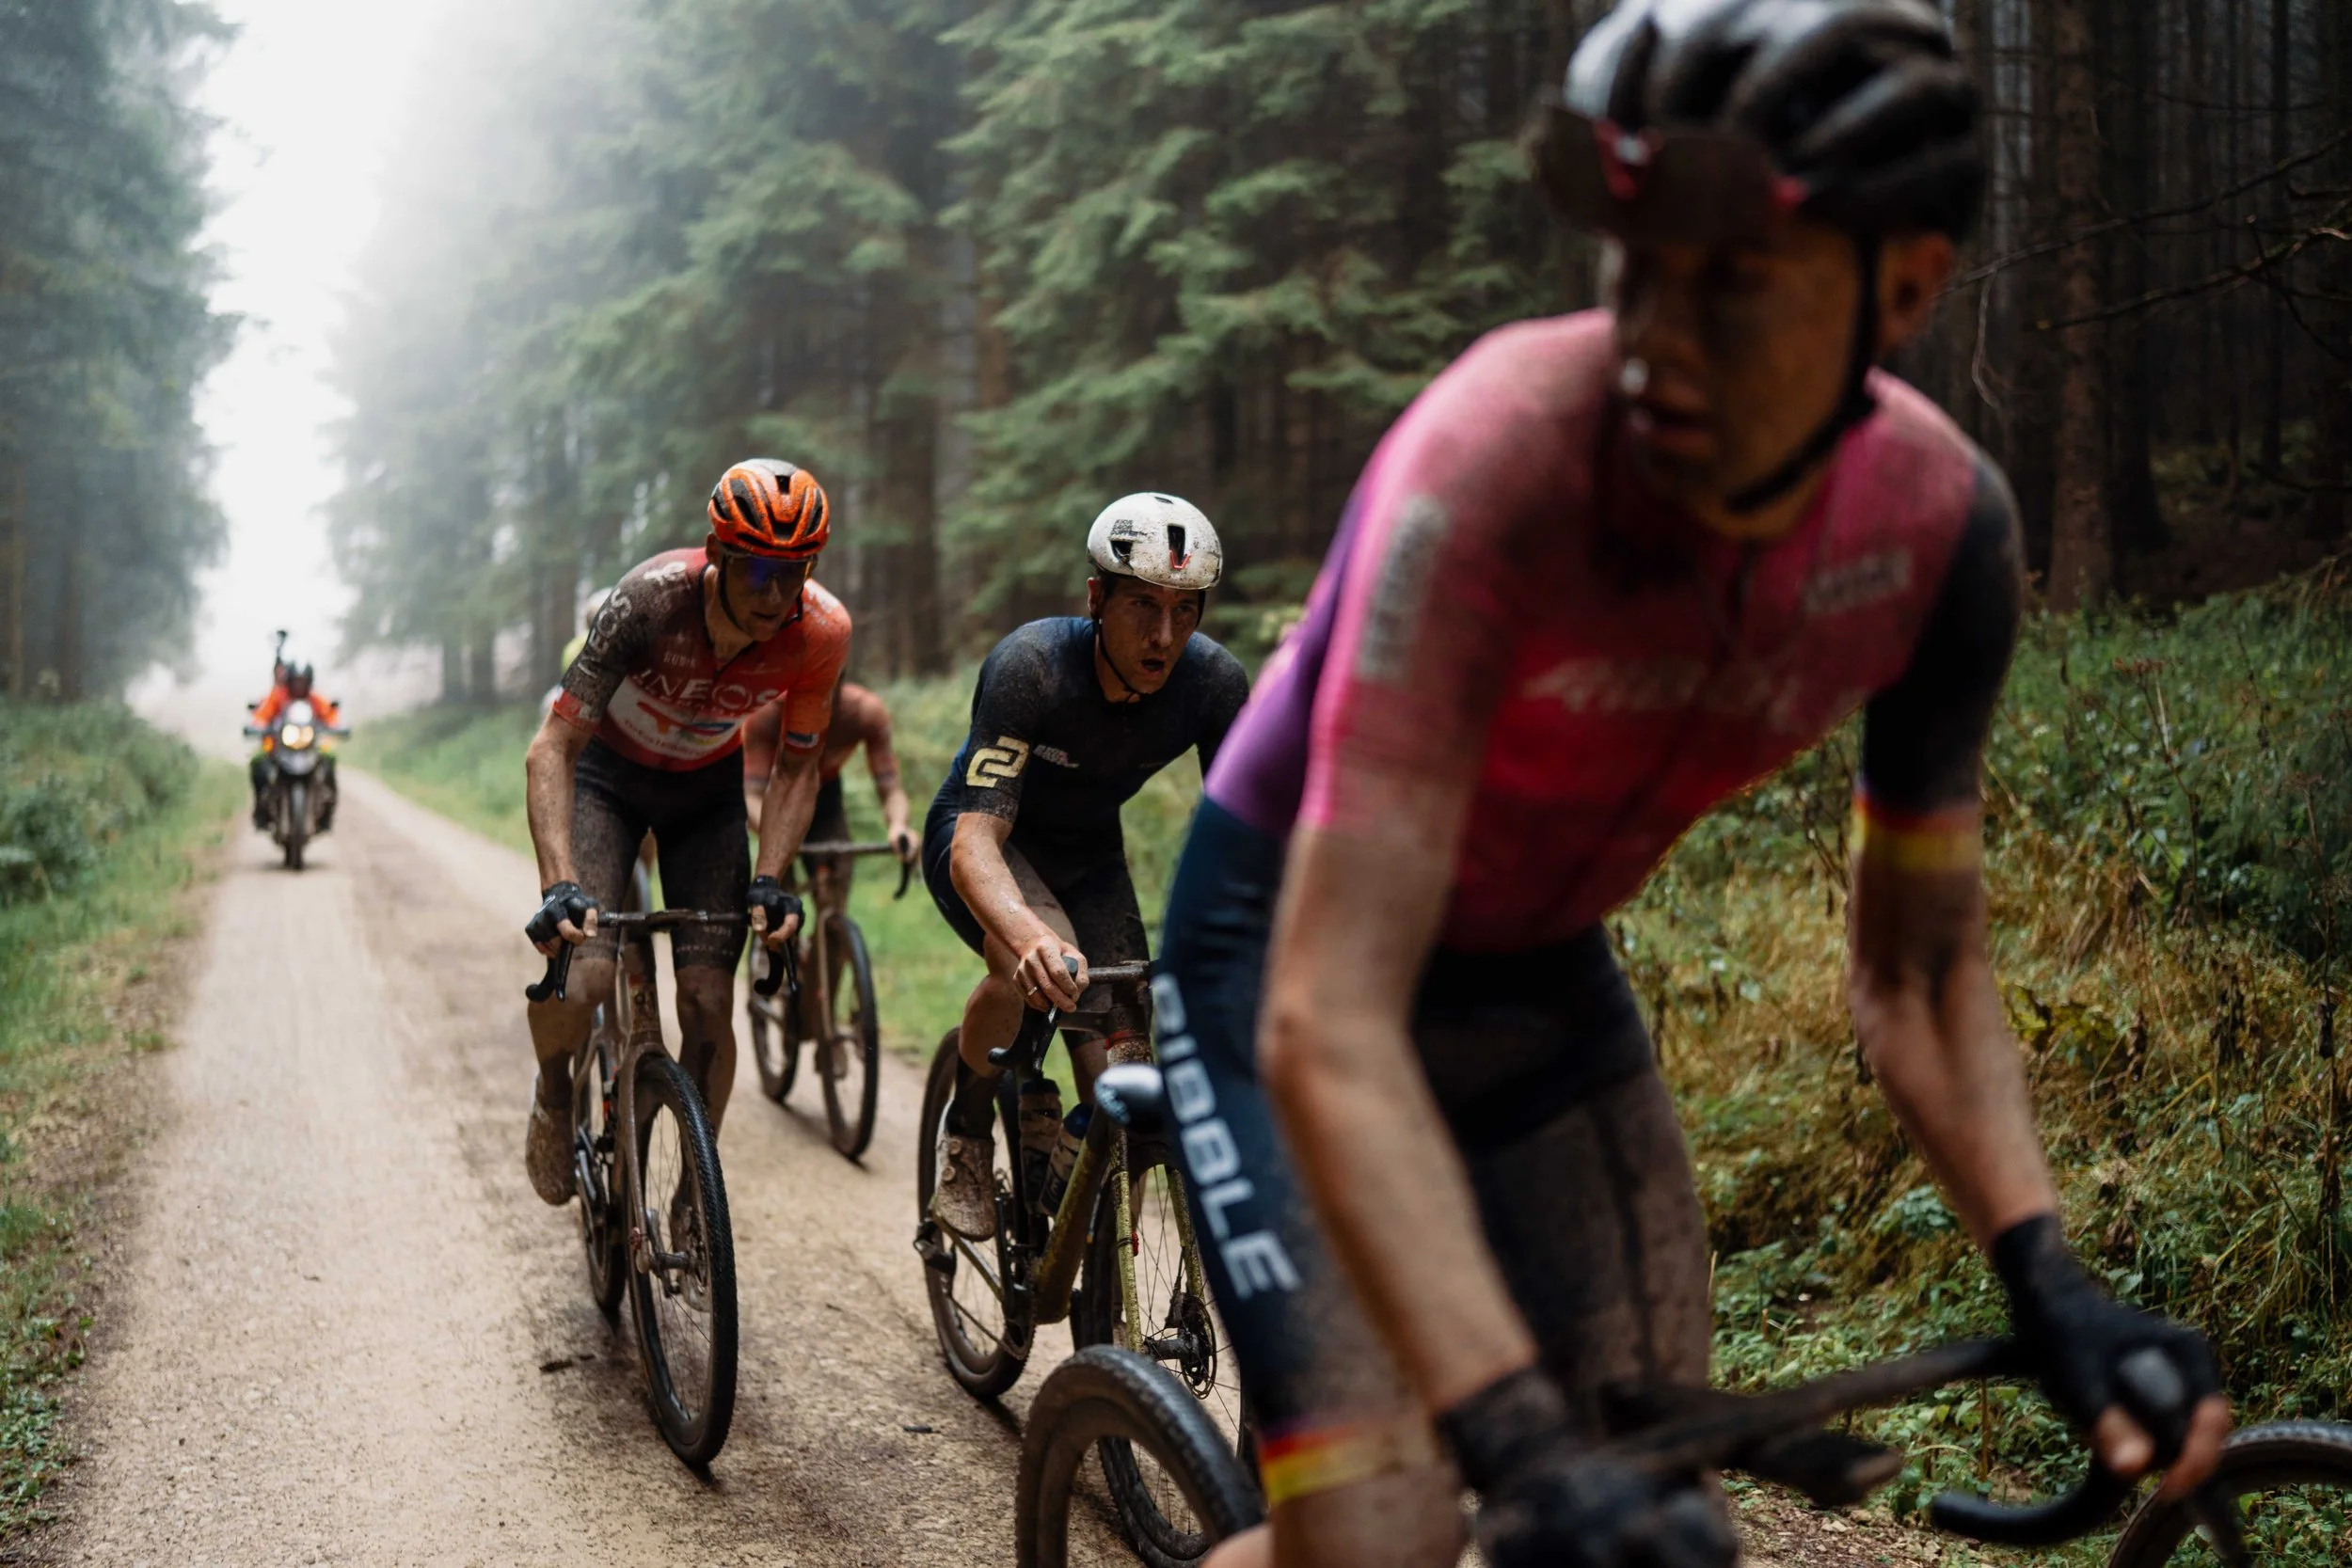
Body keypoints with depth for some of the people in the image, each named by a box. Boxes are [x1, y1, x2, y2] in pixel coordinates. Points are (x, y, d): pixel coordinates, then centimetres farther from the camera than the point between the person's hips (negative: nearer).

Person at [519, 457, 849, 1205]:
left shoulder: (821, 632, -27)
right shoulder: (652, 598, -35)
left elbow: (795, 765, -10)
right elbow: (552, 749, -34)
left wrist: (768, 879, -24)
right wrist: (560, 886, -46)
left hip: (708, 789, 2)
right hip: (607, 772, -2)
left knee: (709, 1002, -8)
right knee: (580, 982, -21)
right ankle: (553, 1091, 13)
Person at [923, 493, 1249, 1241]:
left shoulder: (1215, 682, -23)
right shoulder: (1029, 666, -35)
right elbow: (977, 841, -43)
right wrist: (1030, 934, -64)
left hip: (1089, 854, 4)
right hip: (988, 835, -4)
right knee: (1036, 968, -36)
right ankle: (965, 1141, -8)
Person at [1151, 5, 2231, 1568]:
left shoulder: (1939, 521, -17)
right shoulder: (1502, 460, -34)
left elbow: (1918, 969, -5)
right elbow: (1330, 1024, -39)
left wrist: (2048, 1281, -21)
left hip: (1545, 981, 5)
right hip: (1297, 950, -5)